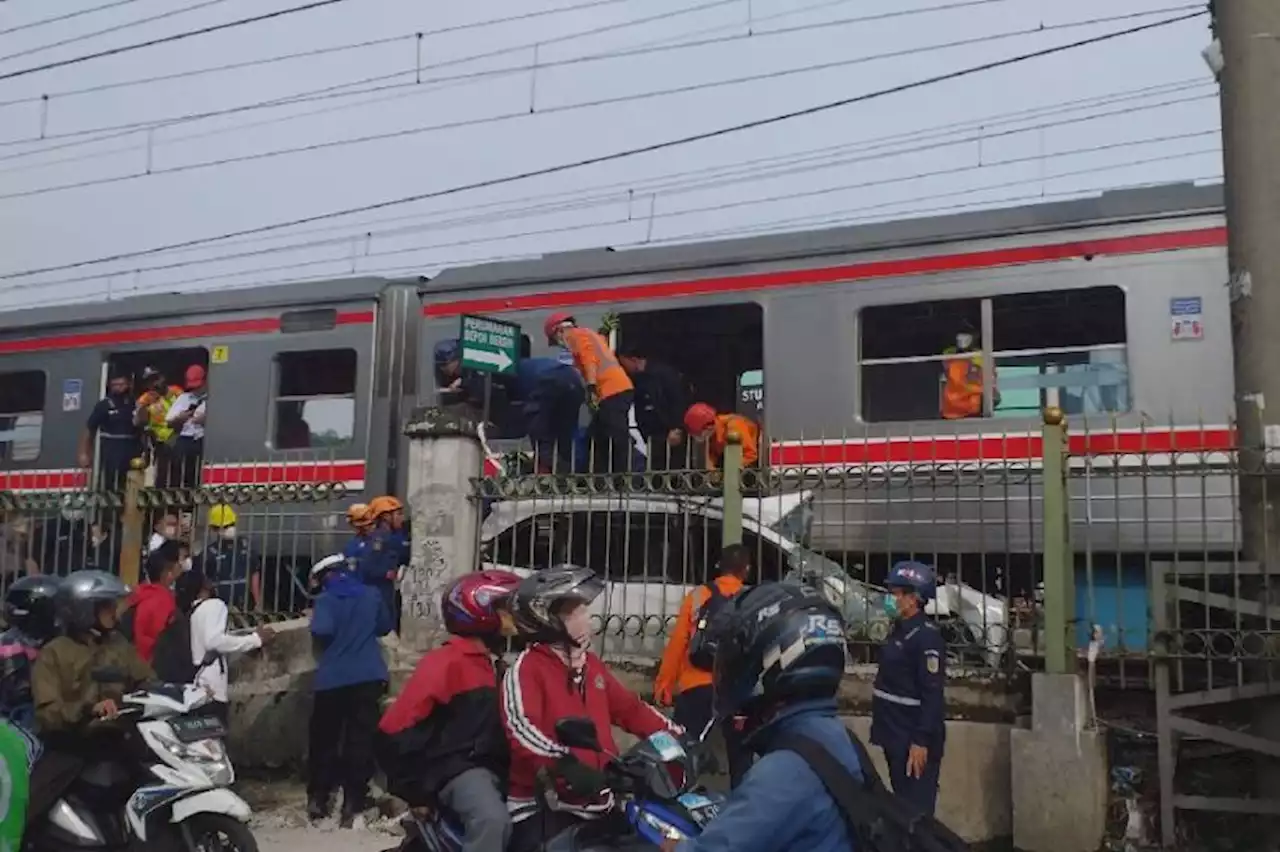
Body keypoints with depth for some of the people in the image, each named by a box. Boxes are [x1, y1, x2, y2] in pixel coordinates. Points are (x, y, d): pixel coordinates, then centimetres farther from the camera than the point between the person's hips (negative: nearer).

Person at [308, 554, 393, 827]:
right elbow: (385, 627, 18)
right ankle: (353, 803, 0)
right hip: (368, 676, 2)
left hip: (333, 679, -2)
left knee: (324, 739, 13)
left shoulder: (326, 599, -5)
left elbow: (321, 631, -21)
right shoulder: (372, 594, 6)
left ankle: (318, 798, 20)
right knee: (360, 740, 2)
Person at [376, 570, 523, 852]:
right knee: (492, 821, -34)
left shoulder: (497, 665, 17)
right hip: (459, 768, -8)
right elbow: (395, 729, -12)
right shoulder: (447, 663, -10)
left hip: (496, 767, 8)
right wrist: (413, 788, -11)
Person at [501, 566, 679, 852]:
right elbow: (521, 728, -28)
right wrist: (564, 763, -41)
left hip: (598, 805, 8)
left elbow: (629, 708, 17)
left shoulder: (591, 664, 13)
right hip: (543, 810, -8)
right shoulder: (526, 669, -13)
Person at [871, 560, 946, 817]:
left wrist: (921, 741, -24)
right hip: (897, 737, 10)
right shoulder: (899, 631, 13)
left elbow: (932, 694, -21)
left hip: (914, 740, -10)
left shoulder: (926, 636, -16)